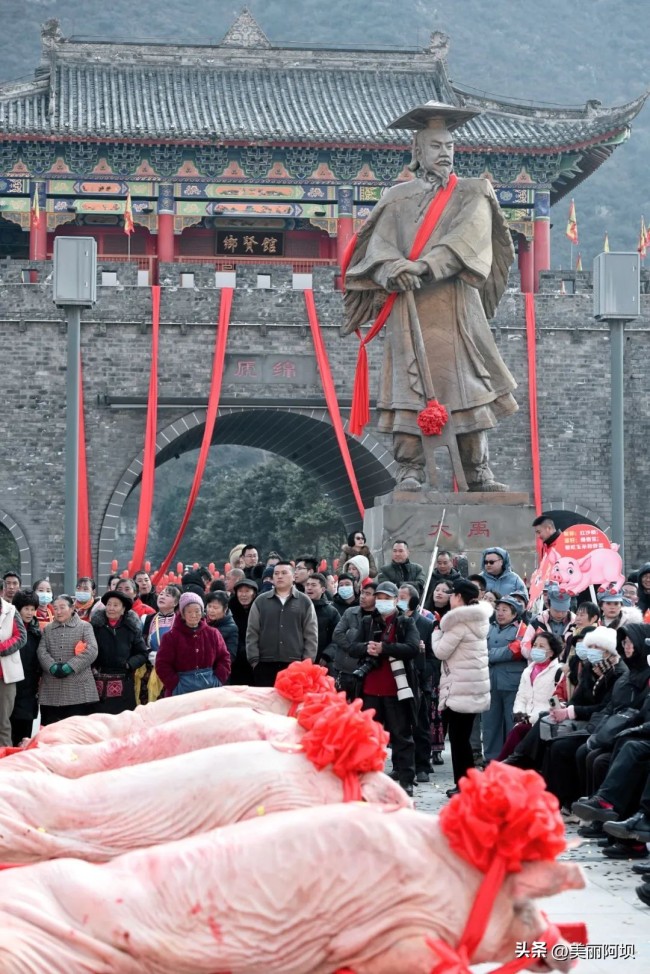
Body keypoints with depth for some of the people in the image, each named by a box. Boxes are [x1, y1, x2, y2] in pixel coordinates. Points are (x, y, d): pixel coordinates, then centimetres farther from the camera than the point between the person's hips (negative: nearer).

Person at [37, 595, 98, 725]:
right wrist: (53, 667, -17)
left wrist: (70, 667, -17)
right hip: (51, 691, 3)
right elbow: (42, 652, 3)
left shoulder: (85, 627, 6)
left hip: (79, 690, -3)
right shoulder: (47, 629, 17)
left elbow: (92, 651, -8)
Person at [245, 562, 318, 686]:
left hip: (295, 666, -1)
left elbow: (311, 635, 5)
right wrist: (254, 661, 0)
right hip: (265, 665, 1)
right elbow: (252, 634, 8)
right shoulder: (261, 601, 9)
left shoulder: (304, 602, 6)